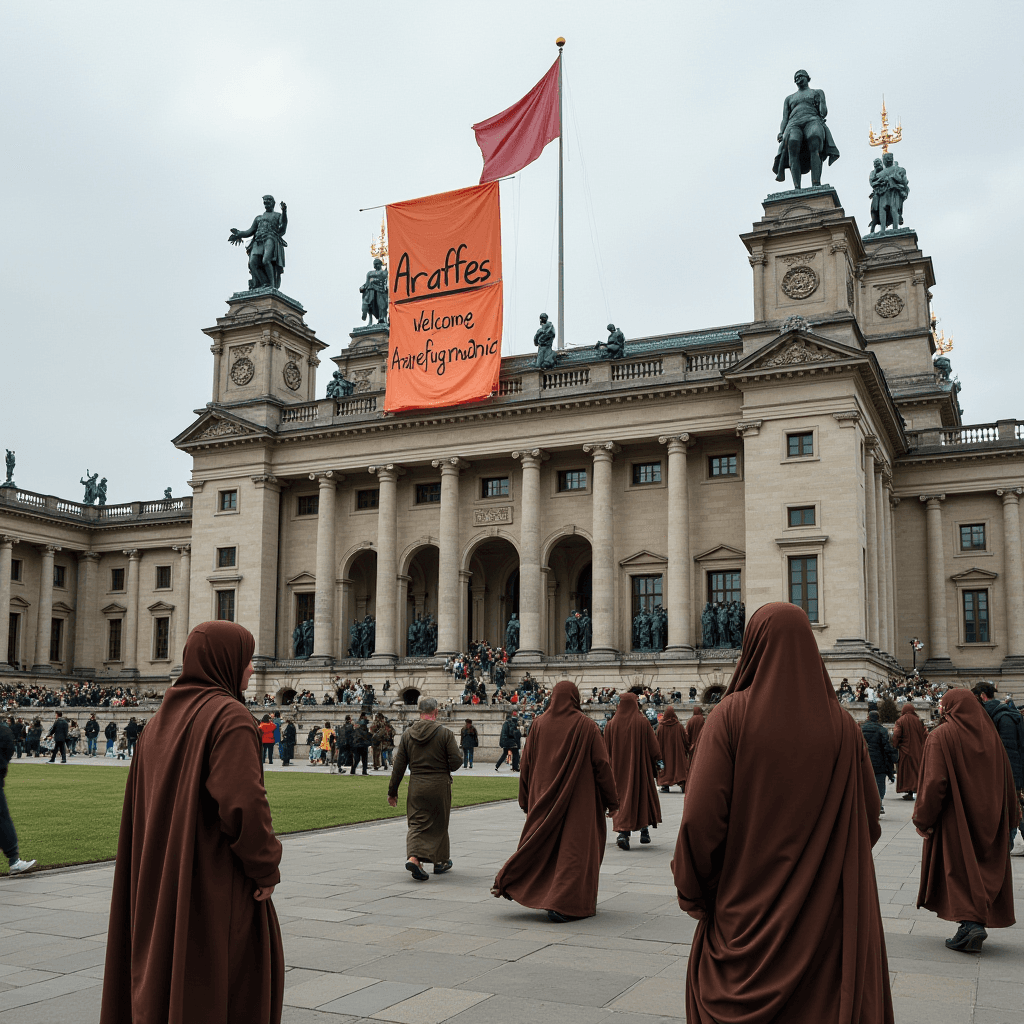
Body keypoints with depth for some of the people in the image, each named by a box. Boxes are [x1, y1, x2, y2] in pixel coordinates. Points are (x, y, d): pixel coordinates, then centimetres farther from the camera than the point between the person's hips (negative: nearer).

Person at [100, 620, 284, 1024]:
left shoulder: (161, 719, 9)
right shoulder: (230, 716, -16)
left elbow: (139, 803, 12)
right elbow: (243, 802, -26)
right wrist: (267, 868, -13)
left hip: (159, 884, 8)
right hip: (216, 885, -7)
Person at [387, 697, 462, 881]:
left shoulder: (407, 734, 1)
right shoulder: (445, 733, -8)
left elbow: (399, 766, 3)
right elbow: (456, 762, -11)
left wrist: (392, 791, 9)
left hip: (416, 786, 2)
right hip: (440, 786, -2)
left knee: (416, 824, 5)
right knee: (439, 824, 14)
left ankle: (413, 857, -18)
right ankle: (441, 862, 26)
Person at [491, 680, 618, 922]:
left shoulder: (539, 724, 0)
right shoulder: (587, 726, -8)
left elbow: (526, 763, 5)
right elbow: (602, 765, -7)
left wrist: (525, 800, 15)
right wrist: (612, 801, 2)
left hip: (544, 798, 3)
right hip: (578, 799, -3)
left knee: (539, 842, 18)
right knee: (573, 848, 1)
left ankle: (508, 881, 15)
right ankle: (561, 905, -3)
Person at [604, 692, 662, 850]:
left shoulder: (612, 724, -2)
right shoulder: (643, 722, -7)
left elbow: (607, 749, 4)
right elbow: (653, 746, -4)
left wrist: (611, 767, 15)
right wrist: (655, 762, 8)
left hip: (619, 768, 1)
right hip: (640, 766, -1)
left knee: (622, 797, 5)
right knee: (643, 795, 14)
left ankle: (622, 832, -11)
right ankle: (644, 831, 19)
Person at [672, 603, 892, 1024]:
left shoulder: (732, 714, -12)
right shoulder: (842, 725, -3)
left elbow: (701, 815, -16)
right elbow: (867, 820, 3)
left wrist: (691, 892, -1)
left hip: (745, 907, -2)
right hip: (825, 911, 3)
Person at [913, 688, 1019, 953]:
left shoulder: (940, 736, -11)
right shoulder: (989, 734, 4)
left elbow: (934, 781, -17)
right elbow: (1007, 778, 9)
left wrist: (923, 818, -10)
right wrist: (1011, 817, 18)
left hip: (954, 819, -5)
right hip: (988, 818, 5)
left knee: (959, 869, 2)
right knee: (986, 867, 12)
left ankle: (970, 923, -9)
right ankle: (979, 920, 14)